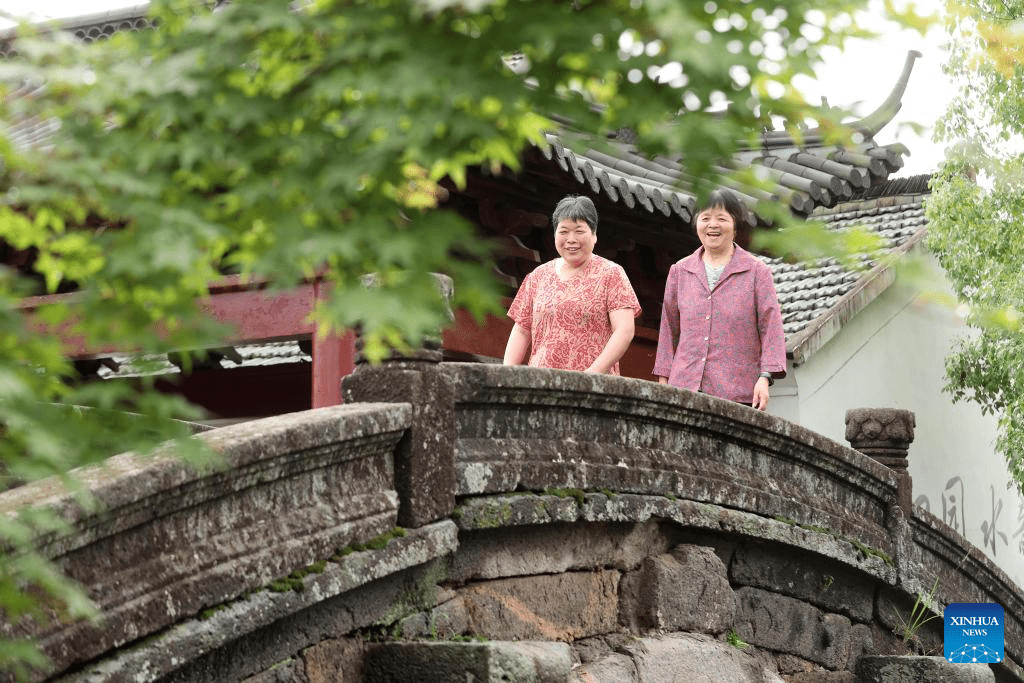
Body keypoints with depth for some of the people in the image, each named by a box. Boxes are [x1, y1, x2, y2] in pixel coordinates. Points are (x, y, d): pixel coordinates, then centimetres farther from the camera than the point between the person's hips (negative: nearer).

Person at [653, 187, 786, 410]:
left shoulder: (757, 272, 7)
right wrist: (663, 381, 13)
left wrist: (765, 377, -10)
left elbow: (771, 327, 2)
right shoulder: (679, 272, 16)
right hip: (684, 387, 2)